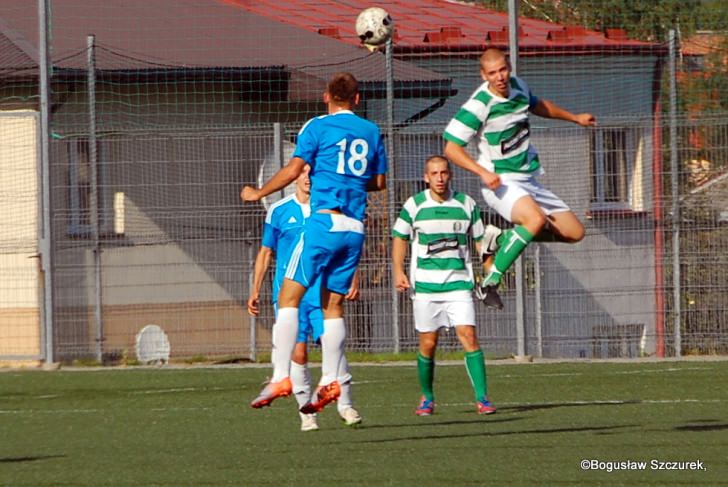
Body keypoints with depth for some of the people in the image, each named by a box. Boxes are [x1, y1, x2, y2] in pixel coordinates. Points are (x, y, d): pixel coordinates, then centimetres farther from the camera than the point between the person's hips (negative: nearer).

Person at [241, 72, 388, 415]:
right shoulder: (371, 132, 15)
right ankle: (330, 381, 0)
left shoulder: (318, 126, 0)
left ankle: (281, 376, -14)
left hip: (324, 220, -5)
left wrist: (258, 193, 6)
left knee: (289, 296, -4)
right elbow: (379, 181, 20)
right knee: (333, 305, 9)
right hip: (355, 227, 5)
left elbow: (294, 170, -7)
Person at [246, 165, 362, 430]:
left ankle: (345, 405, -2)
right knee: (297, 353, -4)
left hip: (323, 293, 0)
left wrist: (354, 279, -2)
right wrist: (255, 291, 8)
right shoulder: (278, 211, 6)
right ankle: (307, 413, 4)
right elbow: (265, 252, 12)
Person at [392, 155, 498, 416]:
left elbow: (480, 239, 12)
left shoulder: (466, 204, 5)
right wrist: (398, 272, -2)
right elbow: (399, 238, 10)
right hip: (424, 284, 0)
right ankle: (427, 398, 19)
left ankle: (482, 397, -11)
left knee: (468, 336, -12)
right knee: (427, 344, 2)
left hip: (458, 283, 0)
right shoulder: (414, 205, 1)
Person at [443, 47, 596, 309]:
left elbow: (536, 105, 28)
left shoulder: (518, 86, 3)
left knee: (574, 232, 5)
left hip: (529, 180, 8)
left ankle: (502, 239, 20)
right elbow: (451, 148, -18)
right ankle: (489, 283, -29)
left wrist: (575, 118, 34)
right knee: (536, 219, -37)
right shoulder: (479, 105, -20)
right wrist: (483, 172, -29)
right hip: (501, 183, -8)